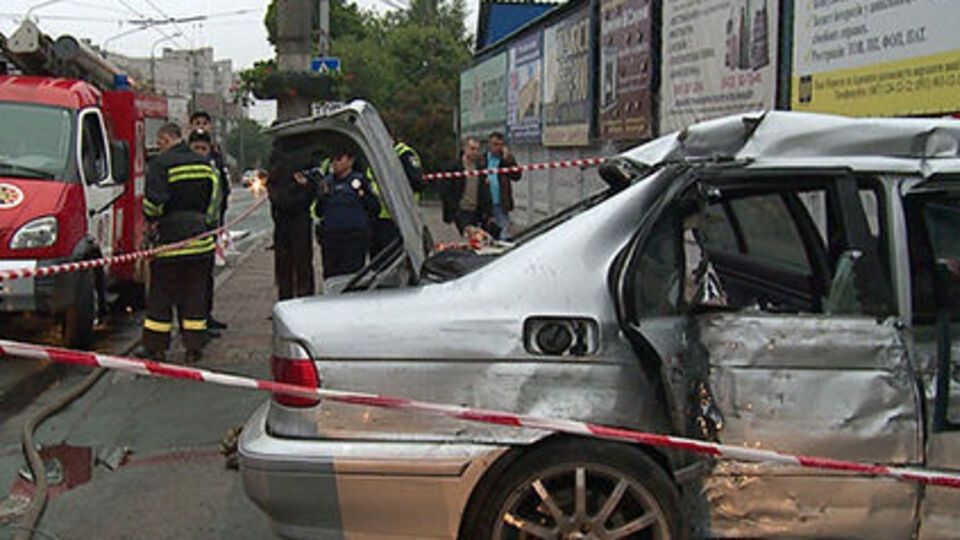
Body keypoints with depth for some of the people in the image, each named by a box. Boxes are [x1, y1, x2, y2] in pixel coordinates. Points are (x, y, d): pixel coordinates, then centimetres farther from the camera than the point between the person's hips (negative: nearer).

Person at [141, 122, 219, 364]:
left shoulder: (161, 164, -9)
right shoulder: (205, 164, 10)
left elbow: (154, 201, -16)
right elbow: (214, 200, 13)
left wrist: (151, 222, 1)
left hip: (169, 238, -5)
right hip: (200, 238, 5)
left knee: (161, 294, 5)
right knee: (195, 293, 10)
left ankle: (156, 347, 9)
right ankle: (194, 348, 11)